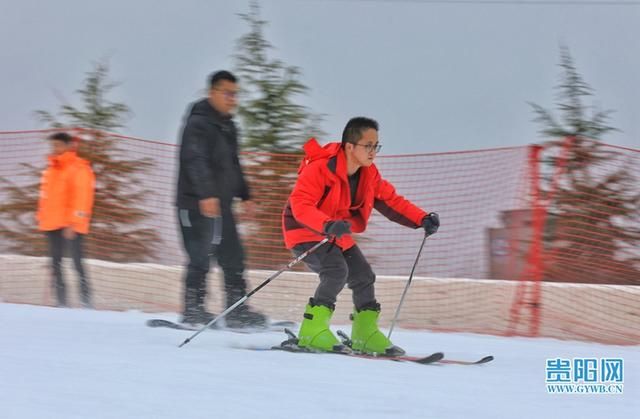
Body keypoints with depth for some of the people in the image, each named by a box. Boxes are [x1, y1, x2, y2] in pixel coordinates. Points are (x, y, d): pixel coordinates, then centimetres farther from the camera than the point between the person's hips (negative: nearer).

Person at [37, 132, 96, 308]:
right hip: (52, 224, 8)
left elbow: (82, 196, -13)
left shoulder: (78, 168, -7)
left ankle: (86, 302, -8)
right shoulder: (51, 168, 17)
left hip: (72, 226, -8)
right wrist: (42, 218, 13)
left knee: (77, 263, -9)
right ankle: (61, 303, 7)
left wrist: (73, 223, -19)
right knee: (56, 264, 5)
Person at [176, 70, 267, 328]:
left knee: (233, 258, 8)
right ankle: (193, 311, -3)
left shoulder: (228, 126, 19)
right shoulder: (198, 123, -11)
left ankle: (237, 311, 12)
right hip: (197, 205, -9)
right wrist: (206, 194, -34)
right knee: (201, 258, -9)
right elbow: (196, 161, -24)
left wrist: (244, 195, 28)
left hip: (220, 204, 9)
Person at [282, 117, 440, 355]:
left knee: (363, 276, 3)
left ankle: (366, 335, 18)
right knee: (337, 271, -28)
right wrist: (328, 225, -51)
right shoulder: (320, 168, -27)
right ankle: (312, 331, -23)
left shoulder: (369, 173, -2)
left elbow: (389, 200, 5)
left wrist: (422, 219, -10)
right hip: (305, 231, -8)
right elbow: (300, 204, -35)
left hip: (337, 235, 8)